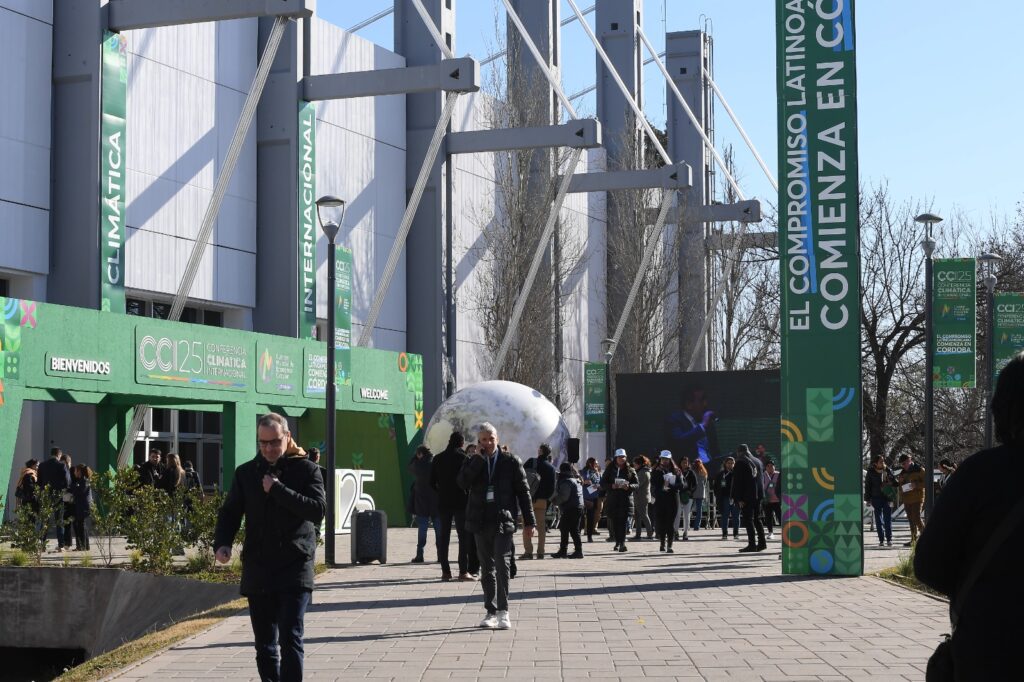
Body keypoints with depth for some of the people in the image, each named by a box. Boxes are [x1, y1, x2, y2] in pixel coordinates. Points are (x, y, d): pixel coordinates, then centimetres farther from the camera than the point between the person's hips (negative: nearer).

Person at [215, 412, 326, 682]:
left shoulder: (307, 470, 0)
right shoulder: (246, 472, 10)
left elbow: (318, 510, -13)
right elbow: (229, 513, 12)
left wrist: (278, 490, -18)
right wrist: (223, 543, -7)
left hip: (295, 568, -4)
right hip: (258, 570, 4)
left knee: (290, 638, -12)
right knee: (264, 643, 11)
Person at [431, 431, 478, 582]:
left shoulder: (438, 458, 5)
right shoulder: (464, 458, -7)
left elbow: (432, 482, 7)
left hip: (443, 503, 4)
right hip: (460, 502, -4)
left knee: (443, 536, 8)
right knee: (464, 536, 0)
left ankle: (445, 571, 6)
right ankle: (463, 571, -6)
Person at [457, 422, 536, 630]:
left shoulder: (510, 462, 3)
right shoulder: (473, 463, 9)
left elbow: (523, 492, 4)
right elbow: (462, 483, -10)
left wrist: (529, 521, 1)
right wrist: (478, 459, -12)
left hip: (503, 521, -3)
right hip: (481, 521, 3)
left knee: (502, 564, -15)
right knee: (487, 569, 8)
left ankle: (503, 611, -15)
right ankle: (491, 611, 15)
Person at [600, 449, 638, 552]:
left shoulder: (631, 470, 8)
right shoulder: (610, 470, 8)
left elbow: (637, 484, 7)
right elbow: (602, 484, 6)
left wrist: (629, 486, -13)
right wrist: (611, 486, -12)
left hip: (625, 500, -1)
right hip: (612, 500, 1)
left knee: (623, 521, -8)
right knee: (614, 522, -1)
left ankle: (622, 543, -10)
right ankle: (618, 542, 10)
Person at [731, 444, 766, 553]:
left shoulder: (740, 463, -9)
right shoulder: (757, 462, 13)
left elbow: (737, 482, -13)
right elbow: (762, 479, 17)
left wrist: (738, 498, -13)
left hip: (746, 496, -7)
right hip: (758, 495, 7)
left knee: (748, 520, -5)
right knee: (757, 519, 15)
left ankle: (752, 544, -9)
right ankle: (762, 543, 14)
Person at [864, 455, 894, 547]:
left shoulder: (887, 471, 3)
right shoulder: (871, 473, -2)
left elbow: (893, 483, 11)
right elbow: (867, 487, 1)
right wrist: (868, 499, -3)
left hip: (887, 498, 1)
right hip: (876, 499, -1)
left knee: (888, 519, 1)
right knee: (879, 520, 3)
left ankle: (889, 539, 8)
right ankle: (881, 540, 8)